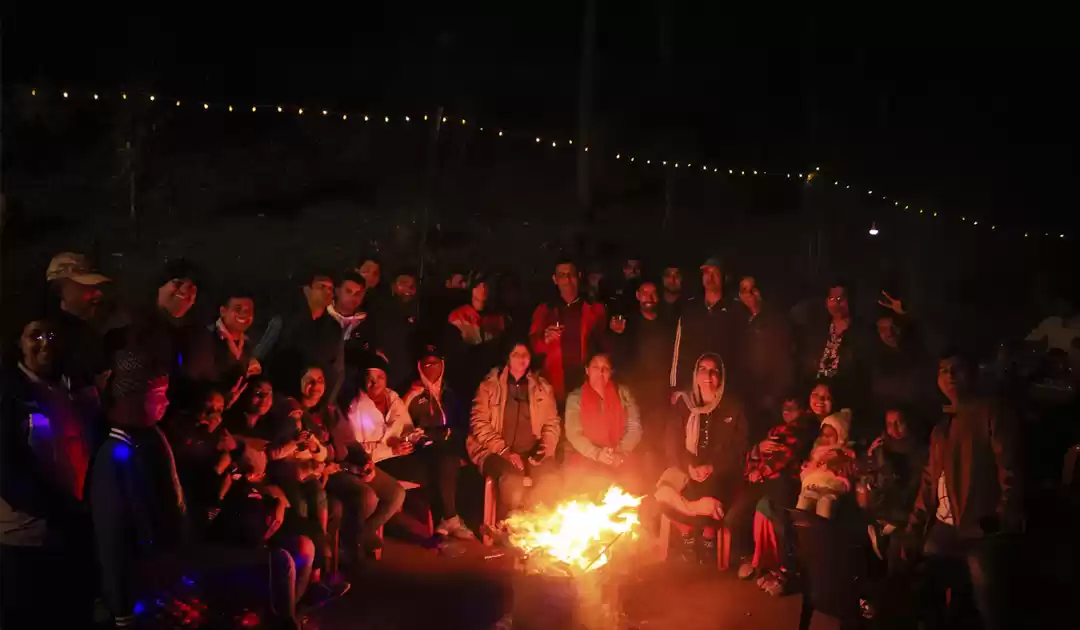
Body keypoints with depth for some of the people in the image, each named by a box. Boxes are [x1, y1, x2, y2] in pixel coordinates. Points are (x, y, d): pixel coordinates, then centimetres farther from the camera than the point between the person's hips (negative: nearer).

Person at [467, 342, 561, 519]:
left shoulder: (543, 387, 14)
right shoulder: (489, 385, 4)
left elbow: (552, 423, 13)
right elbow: (479, 423, -3)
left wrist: (544, 450, -6)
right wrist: (504, 451, -13)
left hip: (531, 453, 3)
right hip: (496, 452, -2)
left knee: (548, 476, -28)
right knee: (512, 477, -33)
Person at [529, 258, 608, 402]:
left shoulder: (595, 309, 9)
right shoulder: (544, 311, 12)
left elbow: (604, 346, 6)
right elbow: (533, 346, 6)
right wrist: (545, 340, -14)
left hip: (588, 385, 0)